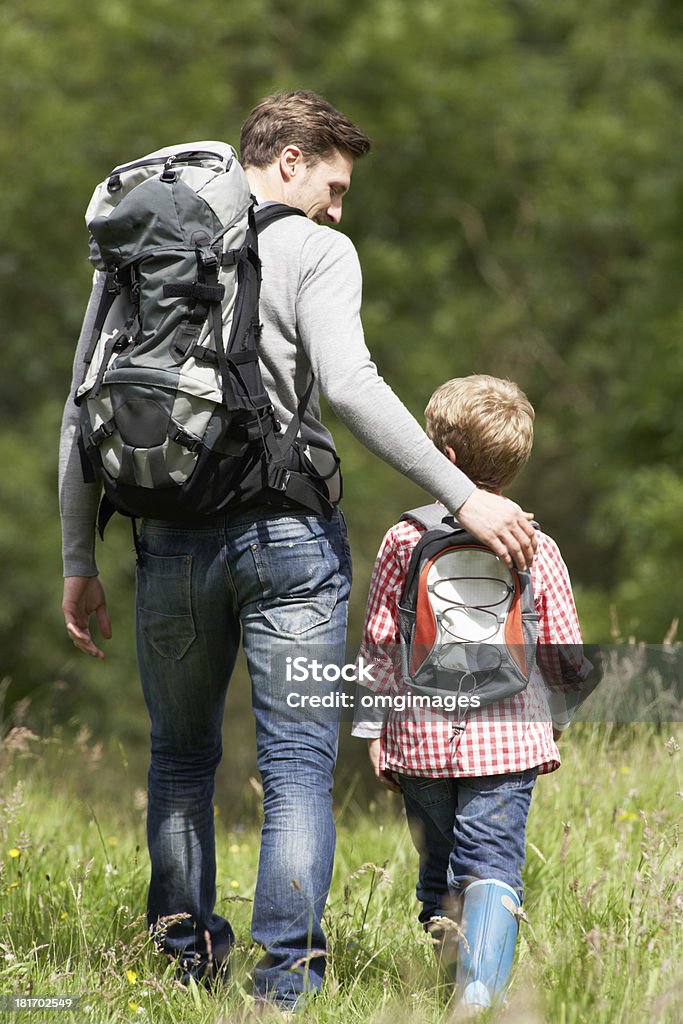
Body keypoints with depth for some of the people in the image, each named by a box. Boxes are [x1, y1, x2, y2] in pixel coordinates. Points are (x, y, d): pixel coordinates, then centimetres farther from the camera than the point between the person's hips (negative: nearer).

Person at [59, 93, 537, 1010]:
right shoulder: (314, 250, -2)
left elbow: (84, 411, 12)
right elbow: (347, 385, -17)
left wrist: (79, 563, 16)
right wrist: (464, 496, -15)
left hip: (172, 543, 4)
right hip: (289, 534, -4)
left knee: (180, 757, 19)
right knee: (297, 764, 0)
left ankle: (188, 959, 24)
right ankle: (287, 983, -5)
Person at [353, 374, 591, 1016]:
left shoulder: (405, 541, -3)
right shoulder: (537, 549, 0)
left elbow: (378, 644, -1)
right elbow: (564, 652, 7)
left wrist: (372, 729, 8)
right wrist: (558, 719, 24)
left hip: (421, 739, 1)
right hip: (509, 738, -1)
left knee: (439, 866, 16)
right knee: (492, 865, -6)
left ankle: (452, 972, 20)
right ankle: (481, 990, -23)